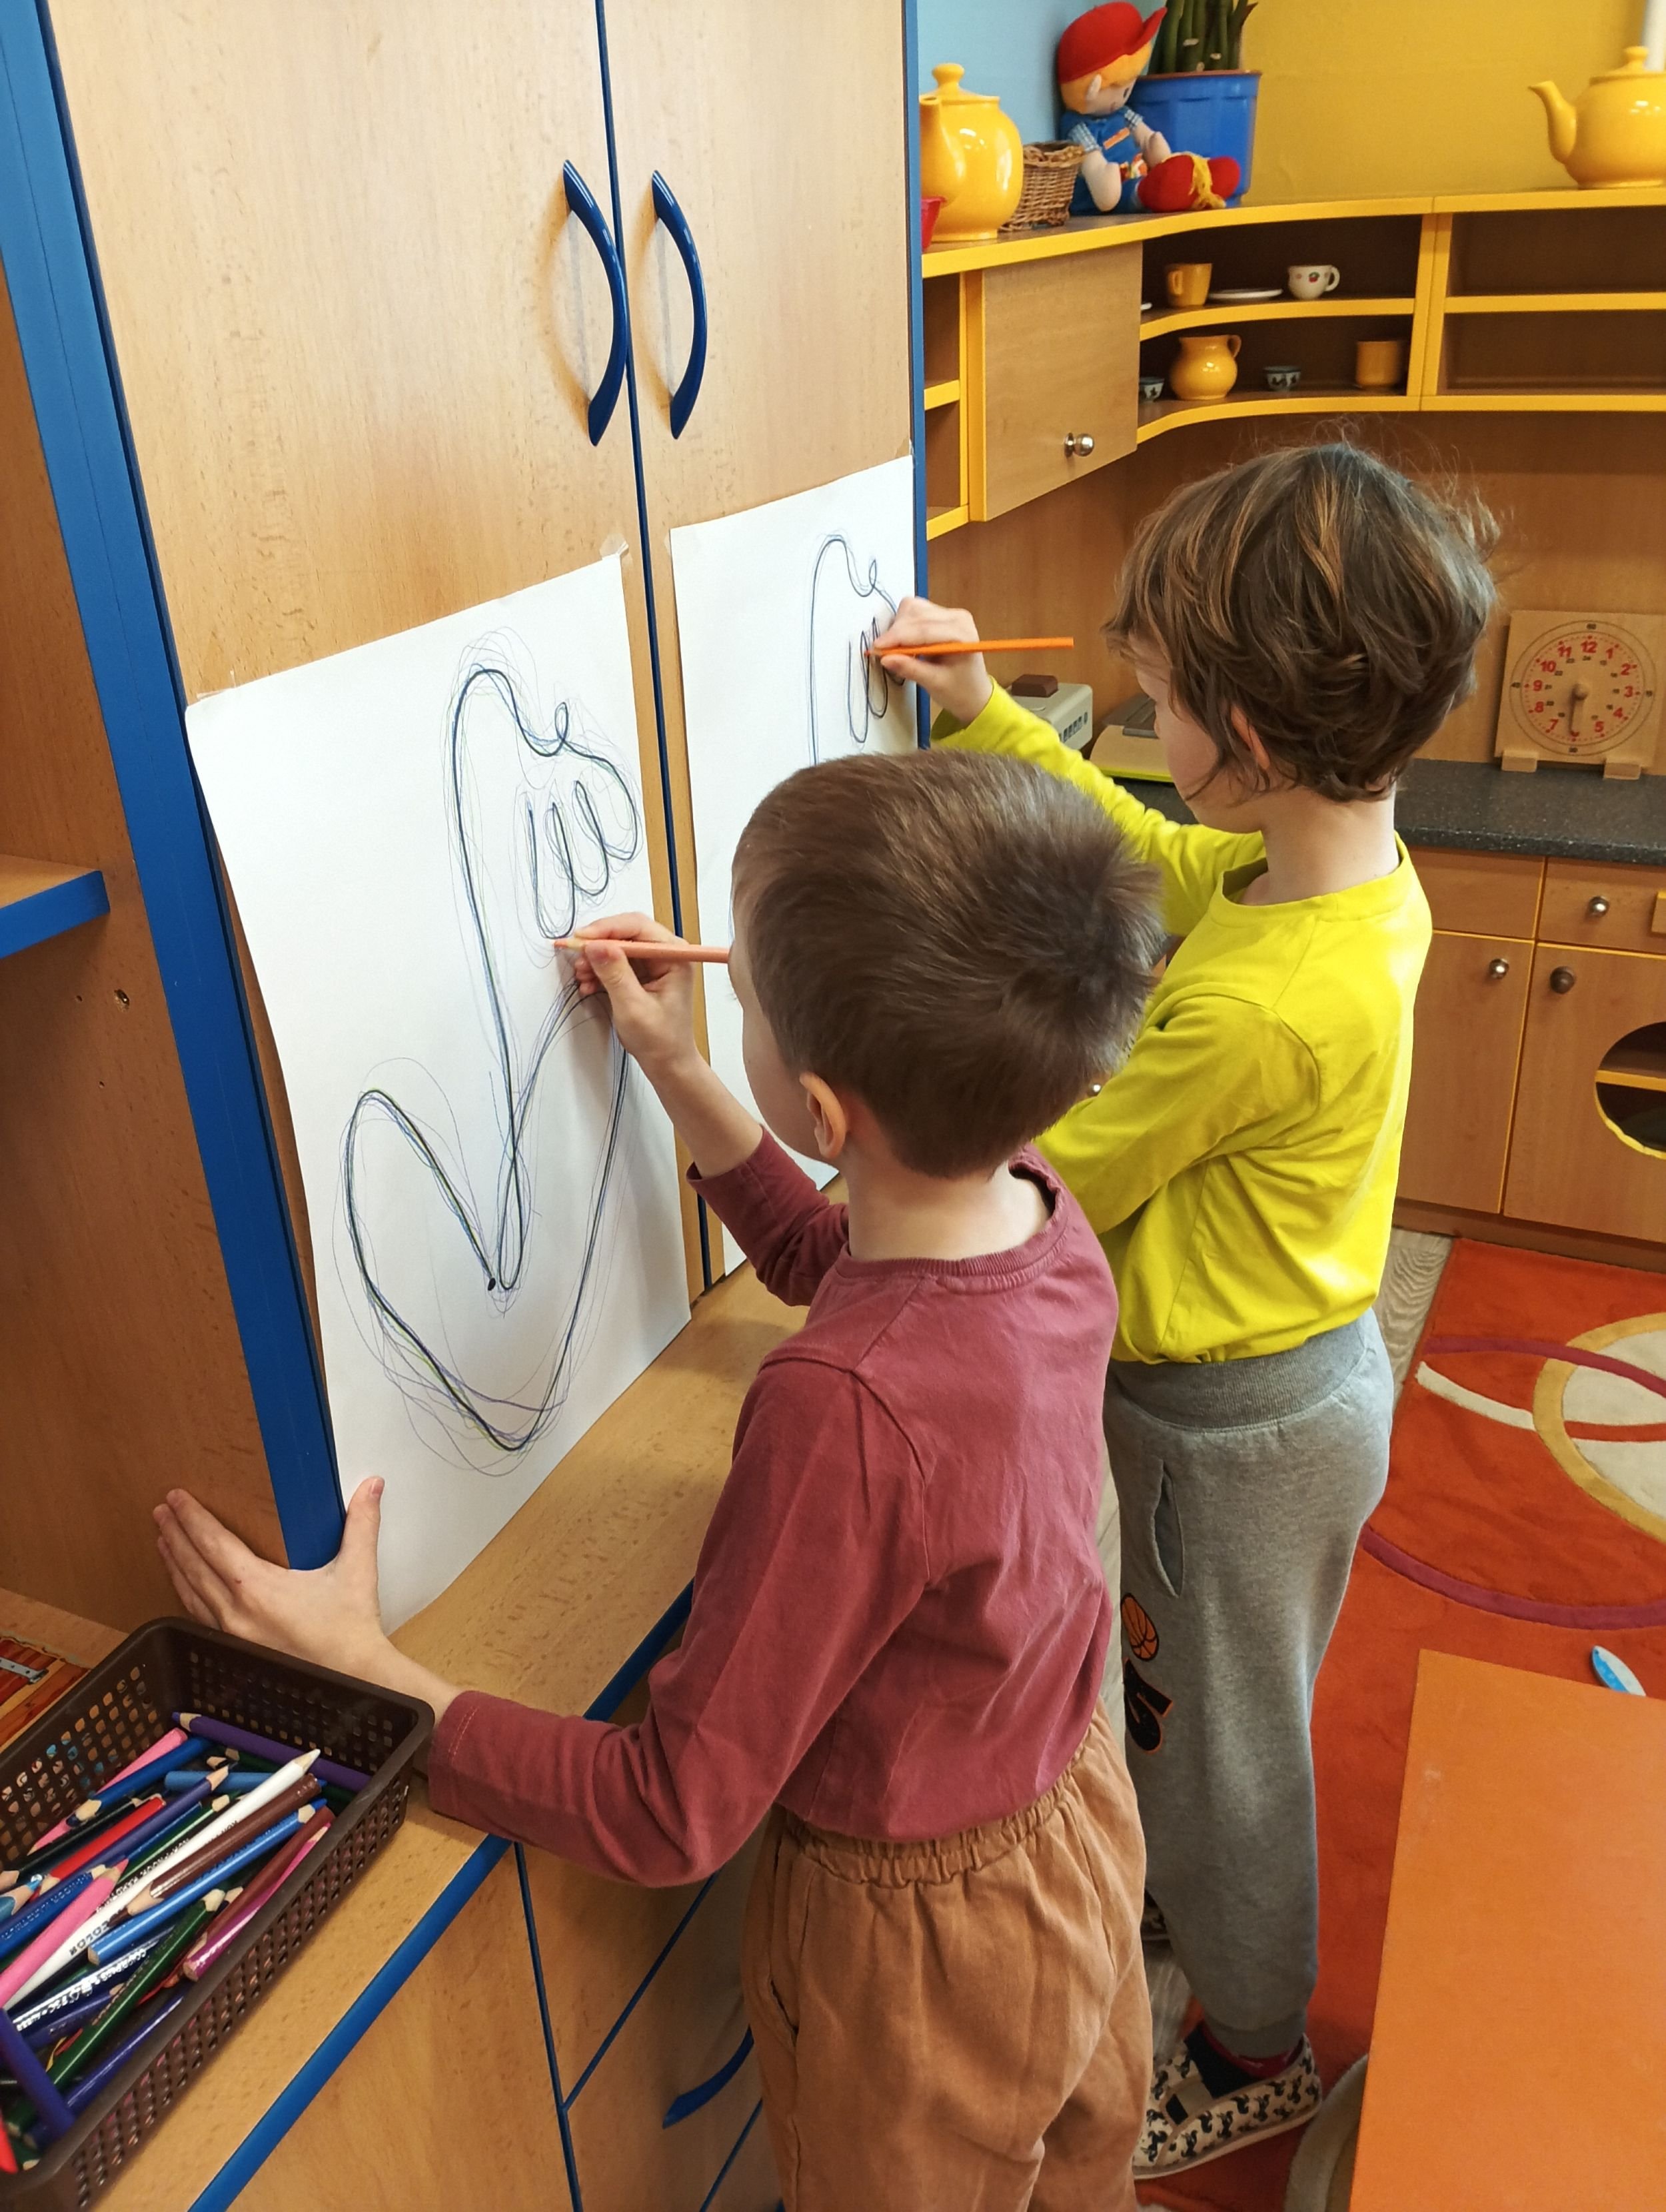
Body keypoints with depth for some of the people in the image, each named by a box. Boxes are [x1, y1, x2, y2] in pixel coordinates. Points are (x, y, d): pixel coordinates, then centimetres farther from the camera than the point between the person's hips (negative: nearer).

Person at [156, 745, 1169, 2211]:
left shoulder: (846, 1412, -42)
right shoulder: (1048, 1222, -19)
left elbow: (670, 1819, -29)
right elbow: (825, 1256, 6)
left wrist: (358, 1670, -24)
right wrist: (673, 1072, 2)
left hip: (925, 1948, -6)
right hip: (1081, 1821, 6)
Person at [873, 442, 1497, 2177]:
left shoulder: (1255, 1007, -36)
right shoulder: (1360, 868, -9)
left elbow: (1044, 1185, -22)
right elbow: (1139, 850, 9)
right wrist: (982, 713, 5)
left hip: (1240, 1428, -8)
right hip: (1300, 1368, 8)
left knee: (1227, 1748, 17)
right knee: (1183, 1693, 31)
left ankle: (1255, 2051, 45)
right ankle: (1186, 1898, 59)